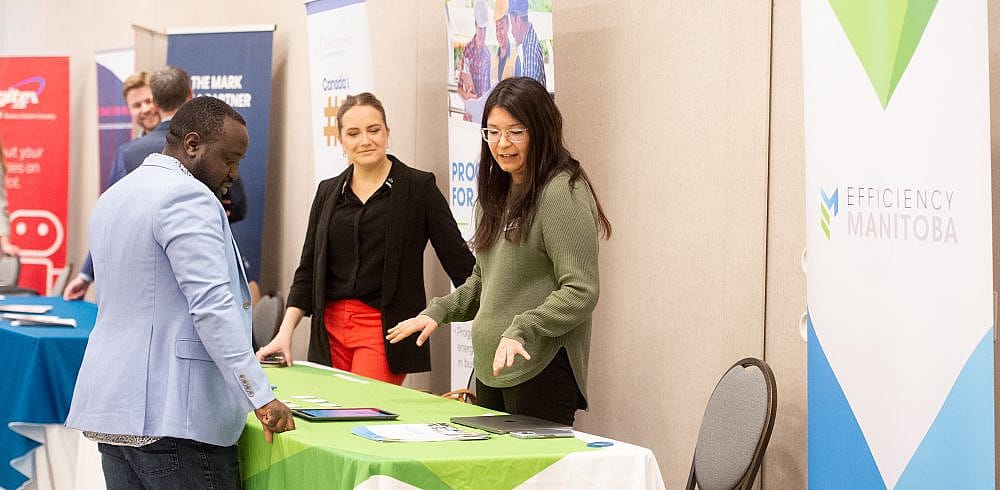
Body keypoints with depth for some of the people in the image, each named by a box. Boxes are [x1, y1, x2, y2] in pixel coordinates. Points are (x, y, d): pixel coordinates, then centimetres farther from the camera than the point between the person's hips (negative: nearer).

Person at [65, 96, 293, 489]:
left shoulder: (112, 198, 18)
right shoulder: (188, 197, -11)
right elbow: (213, 307, -20)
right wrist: (261, 397, -22)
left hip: (111, 409, 9)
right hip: (173, 414, -9)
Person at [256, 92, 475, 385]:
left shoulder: (418, 187, -1)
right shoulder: (329, 192, 12)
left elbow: (459, 261, -1)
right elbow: (308, 269, 13)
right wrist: (285, 332, 3)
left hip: (387, 327, -5)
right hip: (331, 327, 5)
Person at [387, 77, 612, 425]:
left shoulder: (562, 194, -12)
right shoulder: (496, 194, 16)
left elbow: (581, 292, -18)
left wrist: (521, 331, -25)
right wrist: (438, 312, 11)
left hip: (540, 369, -8)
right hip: (489, 368, 8)